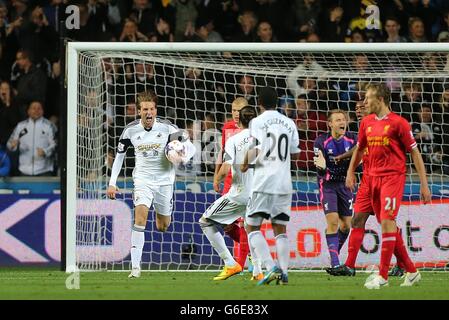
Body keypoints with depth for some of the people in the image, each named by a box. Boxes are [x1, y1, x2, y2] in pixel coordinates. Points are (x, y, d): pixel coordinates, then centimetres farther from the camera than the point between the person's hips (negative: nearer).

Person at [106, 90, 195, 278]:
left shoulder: (167, 128, -11)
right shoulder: (130, 131, -6)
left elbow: (190, 147, -5)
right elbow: (119, 155, 8)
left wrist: (183, 158, -28)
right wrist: (112, 183, 4)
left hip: (164, 179, 0)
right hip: (143, 178, 0)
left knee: (163, 226, 10)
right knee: (140, 215, -23)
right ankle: (135, 266, -25)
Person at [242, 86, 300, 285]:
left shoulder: (258, 122, -4)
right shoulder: (289, 124, 10)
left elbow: (257, 149, -13)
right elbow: (294, 151, 13)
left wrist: (246, 163, 4)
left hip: (264, 181, -5)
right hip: (284, 183, 5)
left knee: (252, 226, 1)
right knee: (280, 228, 11)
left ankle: (271, 267, -16)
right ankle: (283, 273, 1)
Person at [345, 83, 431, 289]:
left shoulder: (398, 123, -6)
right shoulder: (367, 123, 11)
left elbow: (414, 152, -4)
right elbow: (359, 149, 27)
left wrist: (424, 184, -6)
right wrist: (351, 172, 22)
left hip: (393, 177, -7)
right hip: (373, 177, 7)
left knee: (387, 222, -15)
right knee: (387, 225, 7)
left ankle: (383, 275, -14)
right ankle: (411, 271, 17)